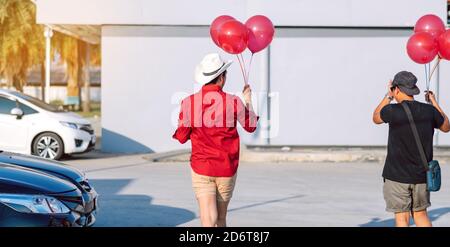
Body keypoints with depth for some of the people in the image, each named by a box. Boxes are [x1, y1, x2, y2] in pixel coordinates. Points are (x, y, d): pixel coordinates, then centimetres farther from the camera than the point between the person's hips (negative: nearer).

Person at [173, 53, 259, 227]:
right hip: (226, 169, 1)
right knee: (221, 216, 18)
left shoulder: (189, 102, -8)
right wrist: (248, 99, 23)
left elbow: (181, 137, 1)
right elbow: (251, 126, 9)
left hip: (201, 168, 0)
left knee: (208, 219, -6)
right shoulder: (233, 102, -9)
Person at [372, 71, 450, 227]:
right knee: (420, 214, 17)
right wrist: (434, 103, 23)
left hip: (397, 176, -4)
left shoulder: (393, 111, -15)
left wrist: (388, 96, 17)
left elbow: (376, 118, 8)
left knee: (402, 217, 1)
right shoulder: (429, 111, -4)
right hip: (421, 175, 4)